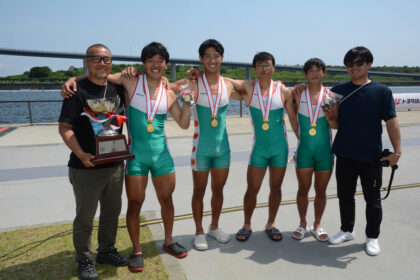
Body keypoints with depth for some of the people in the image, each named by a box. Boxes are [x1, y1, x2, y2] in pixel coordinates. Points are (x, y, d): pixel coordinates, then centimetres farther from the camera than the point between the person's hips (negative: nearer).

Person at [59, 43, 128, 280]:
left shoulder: (117, 88, 8)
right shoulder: (78, 90, -10)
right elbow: (64, 127, -14)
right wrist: (80, 154, -25)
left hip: (115, 165, 6)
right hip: (87, 168, -6)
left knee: (112, 213, 18)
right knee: (85, 218, 8)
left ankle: (107, 251, 39)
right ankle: (85, 260, 29)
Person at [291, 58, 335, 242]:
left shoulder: (330, 96, 2)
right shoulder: (298, 94, 1)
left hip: (325, 149, 1)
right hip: (304, 149, 0)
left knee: (321, 190, 10)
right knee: (303, 189, 7)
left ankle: (317, 225, 28)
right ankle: (302, 224, 25)